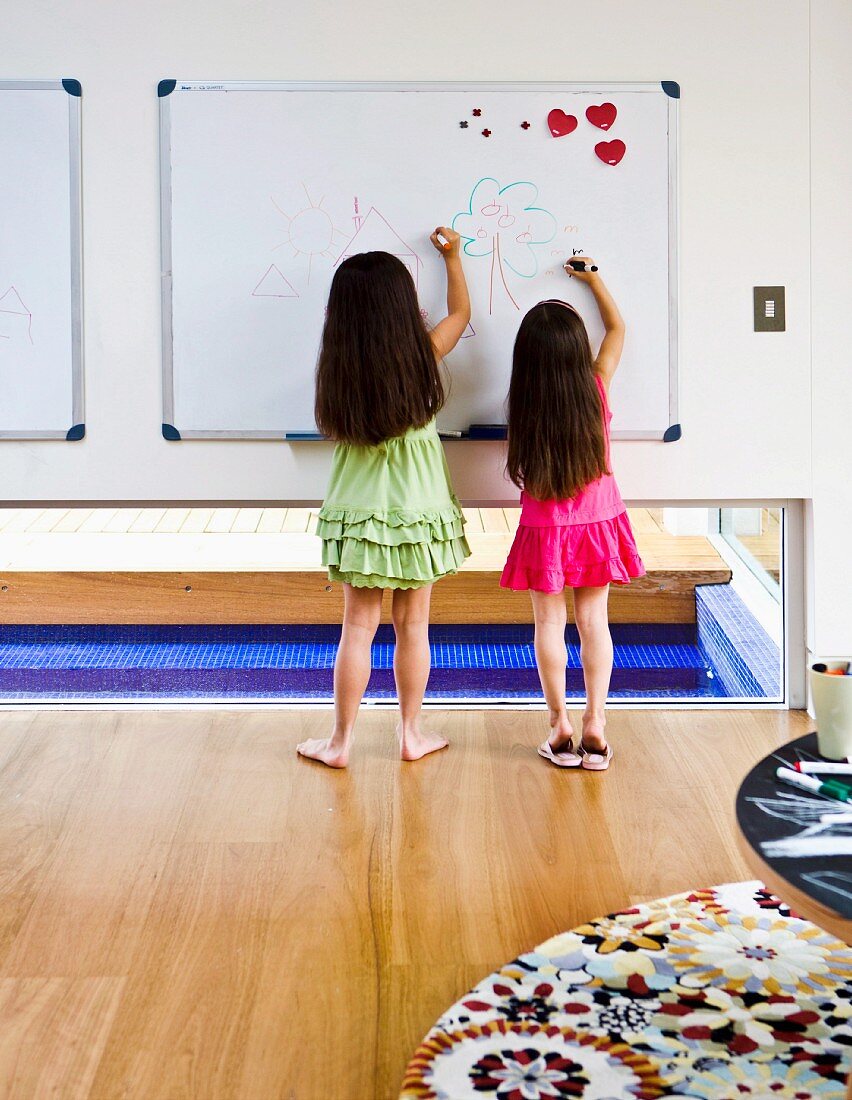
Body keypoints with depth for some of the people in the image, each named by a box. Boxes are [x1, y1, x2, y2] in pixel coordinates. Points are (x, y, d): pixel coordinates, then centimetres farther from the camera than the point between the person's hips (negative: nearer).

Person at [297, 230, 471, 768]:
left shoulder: (339, 367, -10)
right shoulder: (422, 356, -12)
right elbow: (461, 313, 9)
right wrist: (453, 256, 25)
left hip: (360, 512, 1)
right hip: (417, 510, -1)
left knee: (358, 627, 7)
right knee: (413, 625, 11)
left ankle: (341, 740, 14)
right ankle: (412, 733, 22)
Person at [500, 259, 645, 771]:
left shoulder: (525, 405, -17)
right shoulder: (596, 388, -11)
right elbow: (618, 328, 6)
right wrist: (594, 280, 17)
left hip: (545, 529, -2)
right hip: (598, 521, 2)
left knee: (550, 622, 7)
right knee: (594, 620, 7)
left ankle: (561, 727, 9)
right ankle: (595, 723, 7)